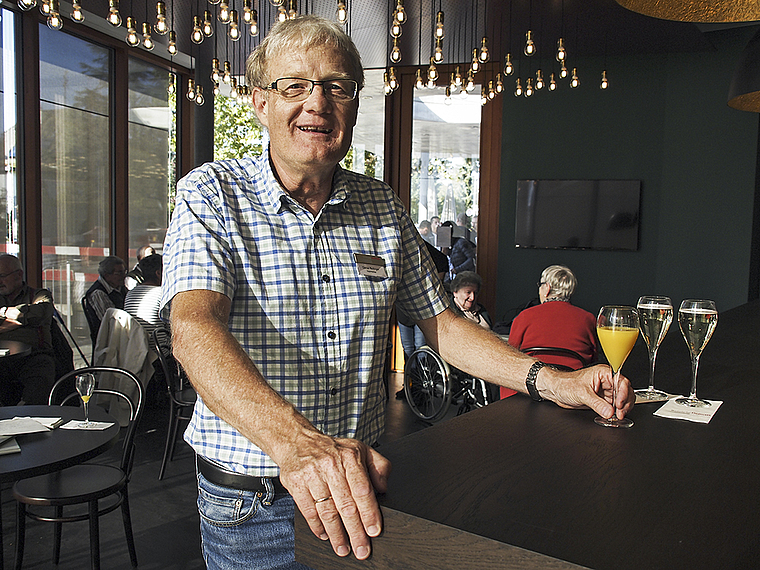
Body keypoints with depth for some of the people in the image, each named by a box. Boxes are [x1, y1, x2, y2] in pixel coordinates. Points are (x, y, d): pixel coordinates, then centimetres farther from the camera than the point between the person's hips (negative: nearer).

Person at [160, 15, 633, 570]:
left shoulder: (383, 206, 2)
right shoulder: (210, 195, -11)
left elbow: (439, 321, 7)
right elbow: (195, 325, -28)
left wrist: (550, 380, -7)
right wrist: (293, 440, -45)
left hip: (363, 486, 4)